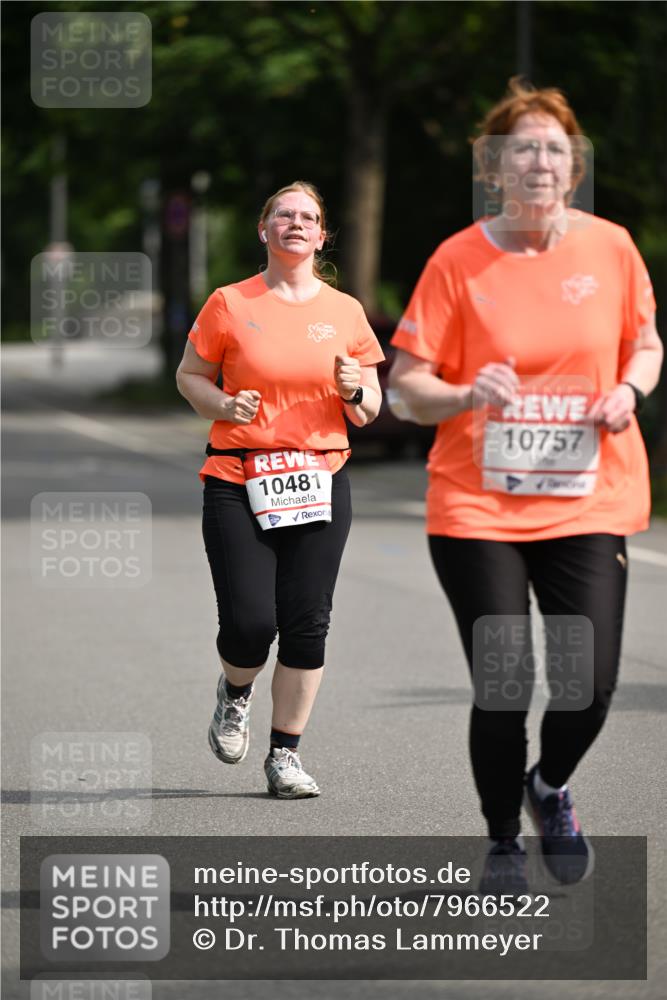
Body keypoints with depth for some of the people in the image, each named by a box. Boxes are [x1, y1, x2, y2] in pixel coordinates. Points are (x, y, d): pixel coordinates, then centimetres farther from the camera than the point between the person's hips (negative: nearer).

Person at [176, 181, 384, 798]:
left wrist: (355, 391, -9)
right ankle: (235, 693, 25)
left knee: (306, 623, -3)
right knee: (249, 622, -10)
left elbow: (369, 412, 14)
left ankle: (286, 755, 10)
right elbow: (190, 376, 11)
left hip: (320, 481, 2)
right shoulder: (230, 304, 2)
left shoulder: (345, 311, 8)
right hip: (238, 479, -2)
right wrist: (223, 405, -9)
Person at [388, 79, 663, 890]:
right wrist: (466, 394, -23)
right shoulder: (458, 260, -5)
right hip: (477, 509, -2)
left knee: (590, 683, -7)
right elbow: (404, 388, -3)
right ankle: (502, 840, 19)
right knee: (502, 686, -6)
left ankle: (550, 788, 27)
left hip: (587, 503, 2)